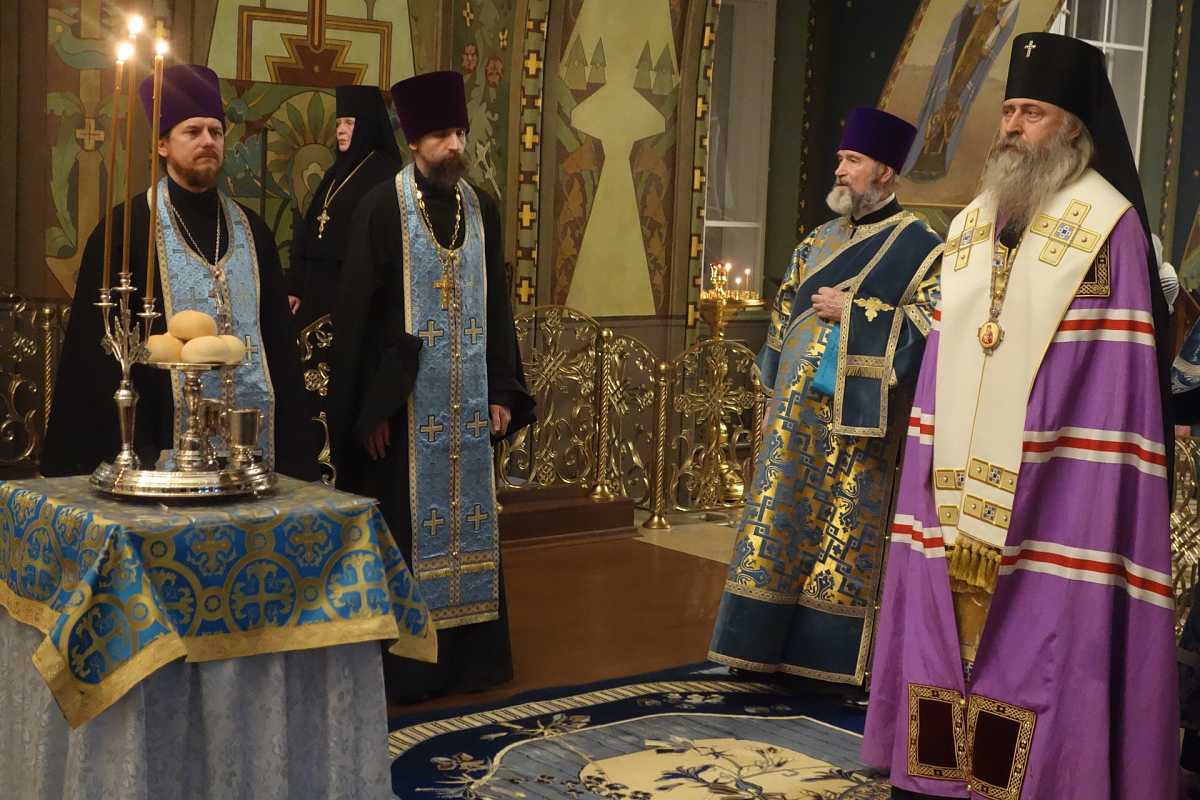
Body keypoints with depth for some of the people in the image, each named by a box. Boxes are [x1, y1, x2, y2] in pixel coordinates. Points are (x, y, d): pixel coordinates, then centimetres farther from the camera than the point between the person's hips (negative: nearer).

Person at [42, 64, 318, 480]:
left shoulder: (252, 231, 12)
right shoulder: (126, 229, -1)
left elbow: (279, 336, 13)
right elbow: (101, 346, -2)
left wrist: (293, 456, 6)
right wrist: (131, 453, -9)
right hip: (167, 443, -4)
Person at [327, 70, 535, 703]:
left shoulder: (481, 209, 9)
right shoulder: (383, 208, -7)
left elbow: (497, 306, 12)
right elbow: (355, 313, -8)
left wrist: (503, 391, 6)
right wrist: (368, 408, -12)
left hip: (468, 403, 5)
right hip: (405, 402, -5)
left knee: (468, 522, 11)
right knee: (406, 529, 0)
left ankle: (469, 655, 22)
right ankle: (404, 666, 11)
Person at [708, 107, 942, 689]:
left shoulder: (918, 246, -4)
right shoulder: (821, 241, 14)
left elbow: (933, 322, -14)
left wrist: (852, 311, -16)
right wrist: (777, 393, 15)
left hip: (857, 419, -6)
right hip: (797, 414, 6)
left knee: (848, 533, -1)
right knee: (777, 526, 8)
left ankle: (838, 656, 8)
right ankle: (763, 644, 17)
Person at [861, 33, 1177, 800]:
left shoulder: (1108, 227, -7)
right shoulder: (973, 225, 13)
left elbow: (1121, 377, -9)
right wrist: (930, 466, 11)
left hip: (1053, 491, -6)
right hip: (962, 486, 6)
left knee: (1044, 642, -2)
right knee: (948, 630, 11)